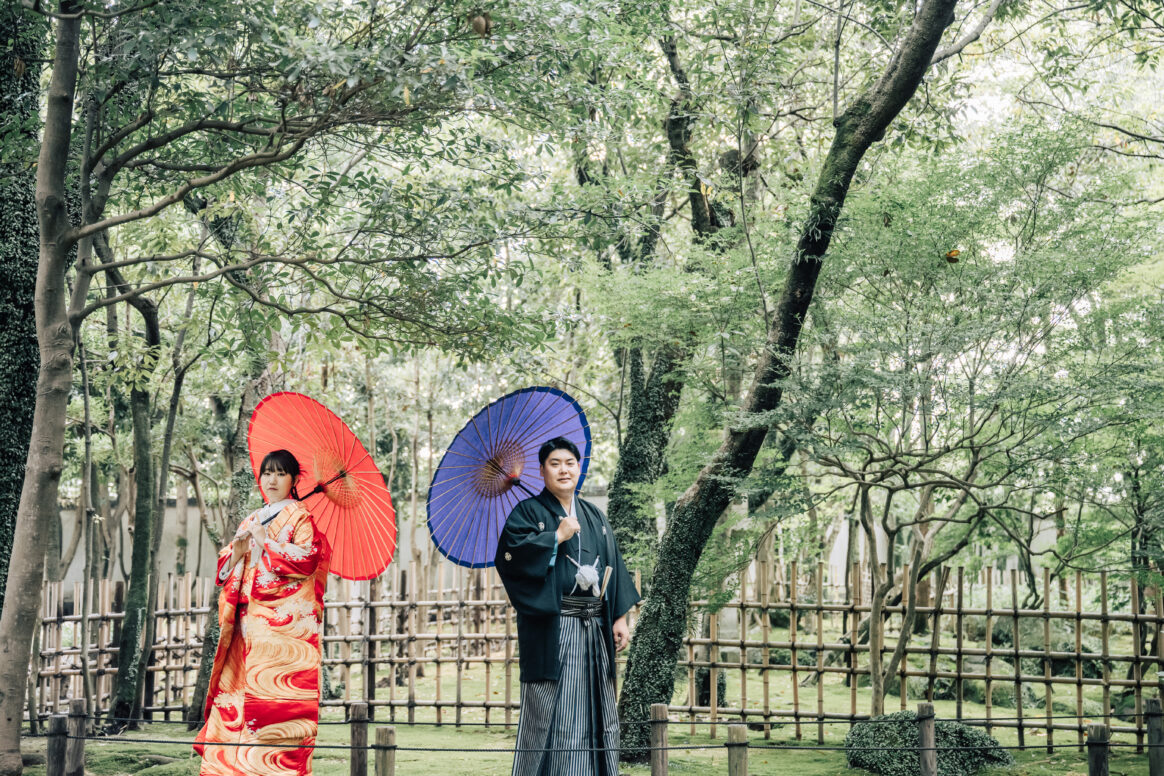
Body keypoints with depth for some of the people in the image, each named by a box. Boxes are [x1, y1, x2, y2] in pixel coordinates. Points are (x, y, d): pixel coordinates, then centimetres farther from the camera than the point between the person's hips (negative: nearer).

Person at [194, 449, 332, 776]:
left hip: (285, 624, -6)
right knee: (239, 688, -1)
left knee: (276, 695, -12)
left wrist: (265, 541, -8)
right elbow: (225, 568, 20)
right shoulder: (251, 521, 21)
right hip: (249, 624, 6)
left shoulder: (300, 517, 4)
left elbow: (307, 559, -12)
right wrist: (237, 552, -1)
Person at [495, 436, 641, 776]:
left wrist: (620, 617, 7)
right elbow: (510, 554, -14)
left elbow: (614, 567, 16)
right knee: (548, 711, -5)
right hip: (552, 627, -5)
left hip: (594, 628, 5)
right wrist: (557, 536, -11)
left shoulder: (595, 517, 18)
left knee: (595, 710, 7)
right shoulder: (528, 512, 3)